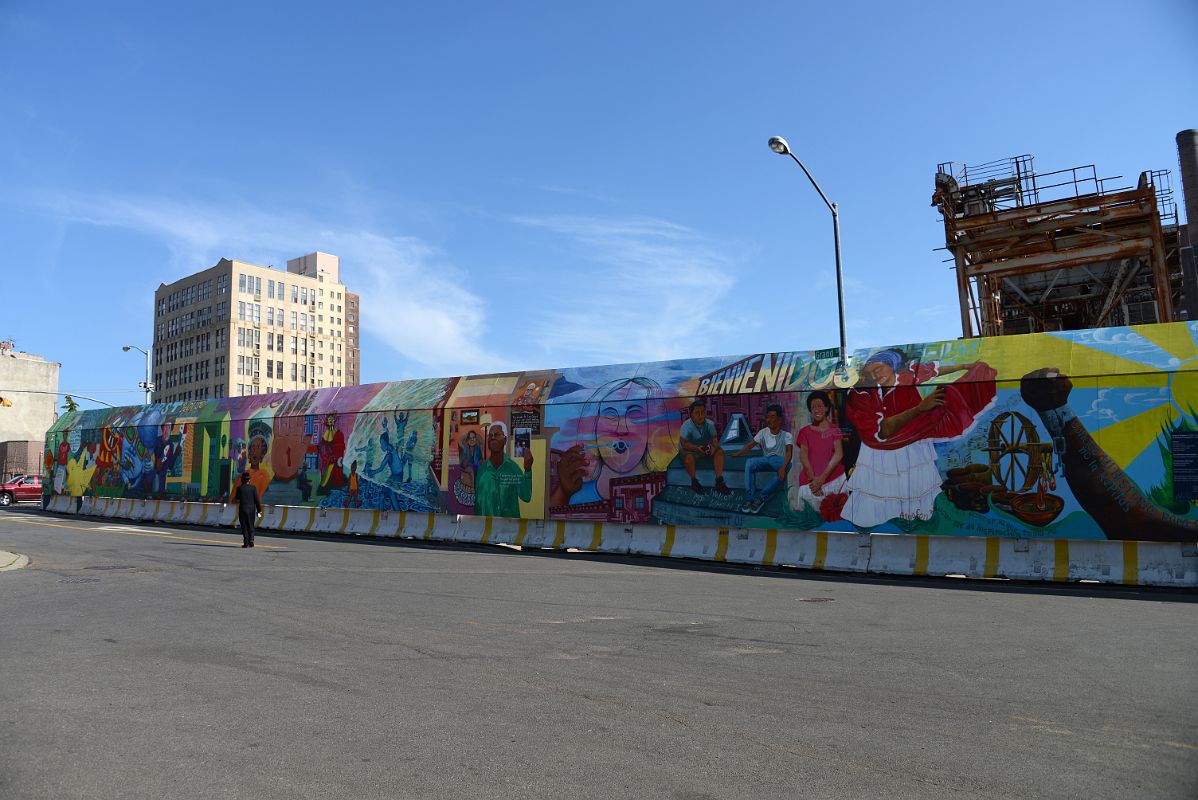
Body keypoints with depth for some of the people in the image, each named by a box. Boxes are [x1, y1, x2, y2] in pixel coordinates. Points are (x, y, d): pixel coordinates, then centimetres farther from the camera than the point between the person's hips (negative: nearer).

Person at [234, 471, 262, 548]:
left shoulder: (239, 488, -6)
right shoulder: (253, 487, -4)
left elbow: (237, 498, 10)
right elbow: (257, 500, -5)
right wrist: (259, 510, 2)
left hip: (243, 509, -1)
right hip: (251, 510, 1)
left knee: (244, 527, 5)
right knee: (251, 526, 13)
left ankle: (246, 543, 2)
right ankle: (251, 540, -1)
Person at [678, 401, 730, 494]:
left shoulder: (710, 424, -7)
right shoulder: (686, 425, -21)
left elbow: (714, 438, -7)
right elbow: (684, 444, -24)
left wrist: (714, 447, -31)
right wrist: (697, 449, -37)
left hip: (706, 448, 5)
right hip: (691, 449, -5)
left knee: (720, 451, -18)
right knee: (688, 457, -37)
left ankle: (719, 481, -17)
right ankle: (694, 481, -13)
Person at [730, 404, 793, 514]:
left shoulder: (786, 435, -3)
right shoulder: (763, 432, 10)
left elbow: (789, 452, -19)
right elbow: (750, 445, 4)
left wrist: (783, 467, -38)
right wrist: (737, 454, -15)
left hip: (780, 460, -3)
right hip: (766, 459, 3)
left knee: (787, 467, -39)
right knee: (749, 462, -28)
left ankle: (761, 497, -30)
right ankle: (750, 498, -29)